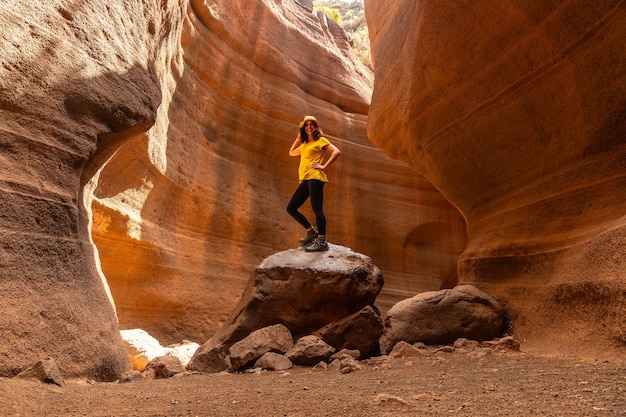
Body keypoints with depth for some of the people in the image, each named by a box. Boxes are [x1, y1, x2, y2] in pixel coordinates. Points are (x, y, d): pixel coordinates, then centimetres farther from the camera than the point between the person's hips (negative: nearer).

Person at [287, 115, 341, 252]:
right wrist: (298, 138, 31)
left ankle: (322, 241, -16)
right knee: (291, 208, 6)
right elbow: (291, 153, 40)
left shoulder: (320, 140, 4)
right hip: (305, 180, 8)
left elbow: (336, 152, -9)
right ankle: (311, 231, 15)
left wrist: (324, 166, -12)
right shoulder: (304, 145, 26)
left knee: (317, 208, -16)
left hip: (314, 177, -8)